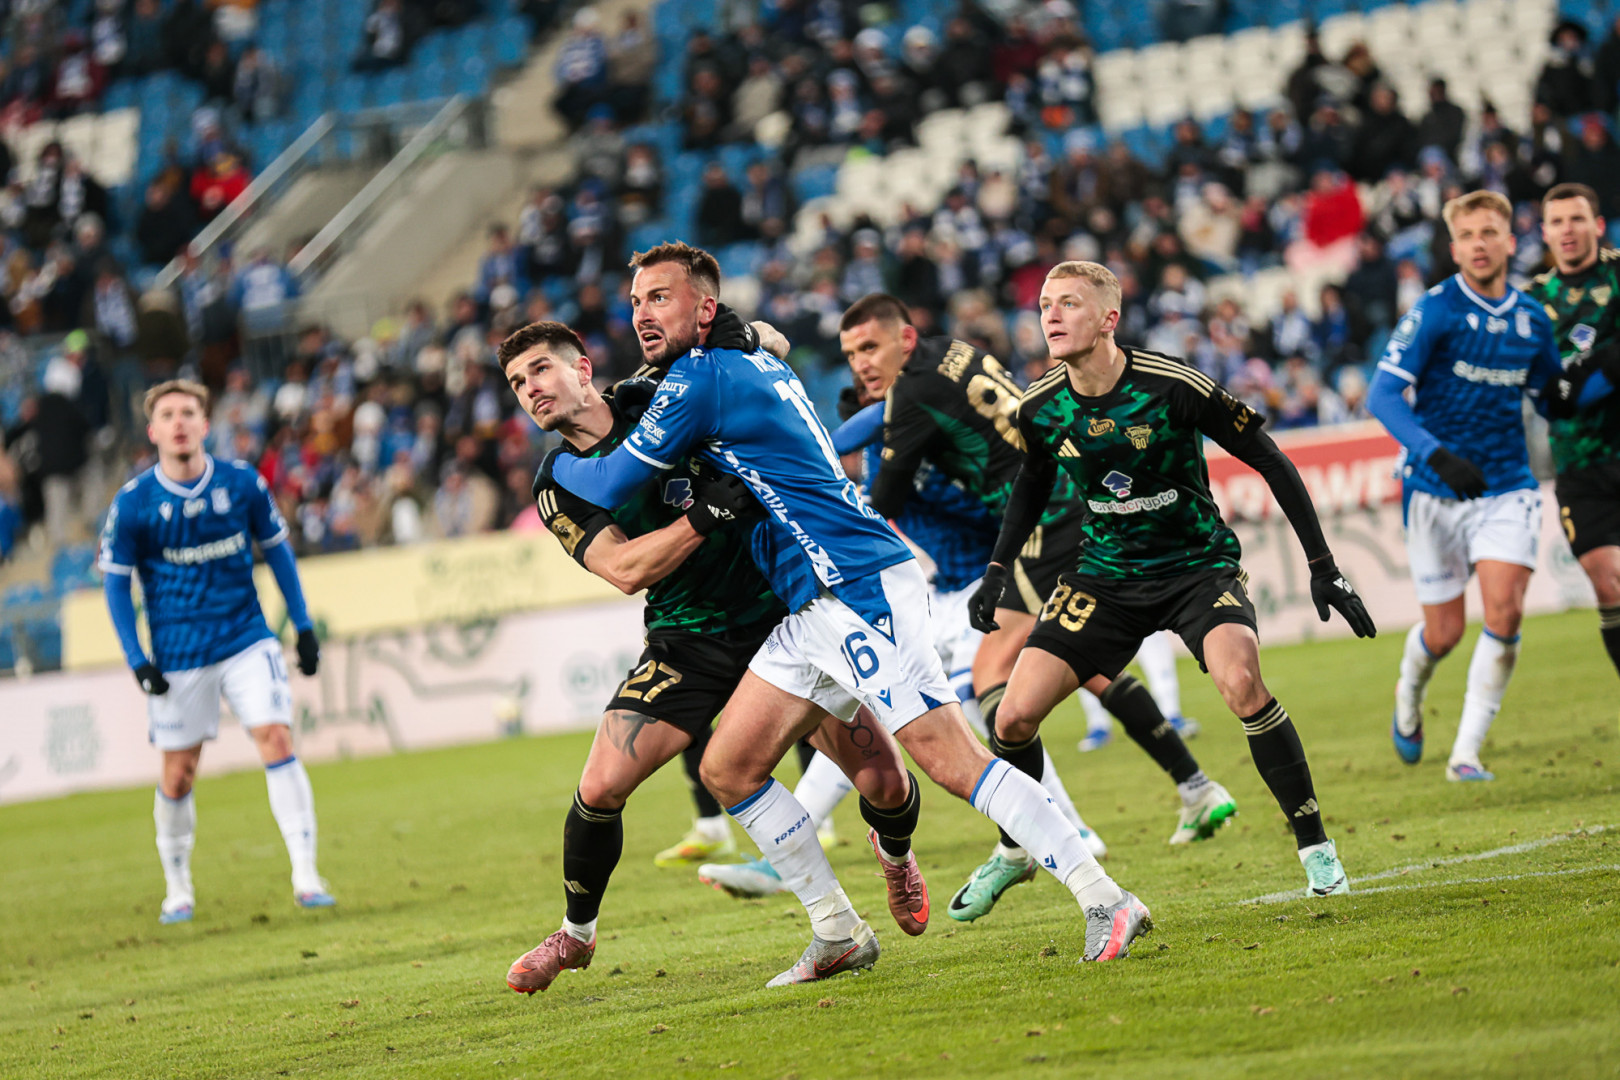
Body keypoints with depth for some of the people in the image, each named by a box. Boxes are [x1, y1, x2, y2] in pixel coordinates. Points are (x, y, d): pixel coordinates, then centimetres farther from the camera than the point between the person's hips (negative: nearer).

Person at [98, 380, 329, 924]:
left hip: (247, 640, 1)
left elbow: (277, 549, 10)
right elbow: (117, 582, 0)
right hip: (177, 658, -1)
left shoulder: (243, 483, -3)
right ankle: (177, 888, 24)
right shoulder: (131, 504, -8)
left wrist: (303, 624, 8)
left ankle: (305, 874, -12)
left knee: (277, 740, -14)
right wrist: (136, 660, -7)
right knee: (178, 776, 4)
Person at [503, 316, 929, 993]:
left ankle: (895, 857, 32)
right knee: (599, 789, -13)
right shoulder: (560, 487, -2)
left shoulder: (658, 398, -2)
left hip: (780, 610, 0)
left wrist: (747, 332, -15)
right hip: (687, 644, 1)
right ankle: (575, 936, 14)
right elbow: (625, 568, -17)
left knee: (884, 784, -6)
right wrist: (712, 512, -29)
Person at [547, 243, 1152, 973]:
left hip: (860, 589, -10)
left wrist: (557, 462, 18)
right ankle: (838, 934, 12)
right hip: (813, 610, 10)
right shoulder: (757, 364, 20)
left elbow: (609, 487, -5)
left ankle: (1106, 901, -17)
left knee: (949, 758, -17)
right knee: (728, 769, 7)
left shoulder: (699, 379, -8)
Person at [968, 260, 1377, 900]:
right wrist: (998, 570, 8)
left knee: (1241, 684, -32)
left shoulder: (1174, 386, -22)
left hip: (1198, 565, -4)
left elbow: (1268, 461, -12)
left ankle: (1315, 846, -15)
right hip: (1105, 575, 4)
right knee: (1014, 717, -7)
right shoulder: (1039, 409, -8)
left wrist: (1322, 566, -13)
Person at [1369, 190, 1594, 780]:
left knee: (1505, 609, -17)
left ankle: (1466, 752, -9)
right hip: (1435, 489, -2)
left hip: (1506, 488, 3)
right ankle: (1409, 697, 42)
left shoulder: (1532, 318, 3)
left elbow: (1554, 394, 19)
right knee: (1444, 631, 6)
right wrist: (1436, 454, -35)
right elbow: (1383, 395, -21)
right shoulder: (1435, 311, -12)